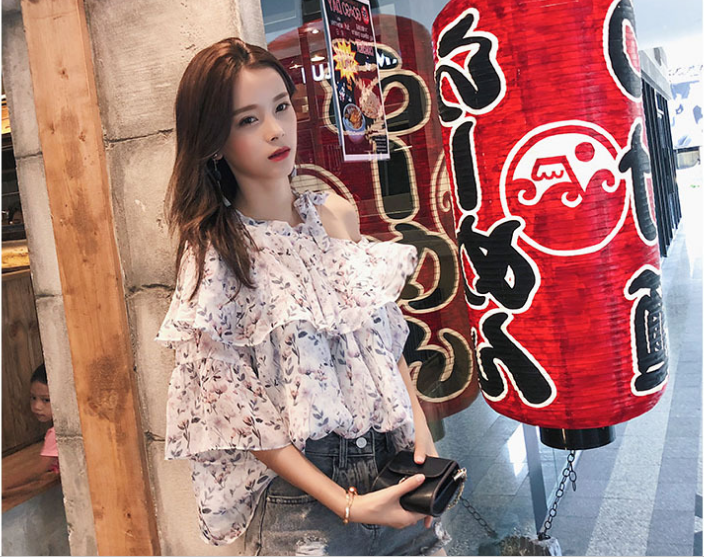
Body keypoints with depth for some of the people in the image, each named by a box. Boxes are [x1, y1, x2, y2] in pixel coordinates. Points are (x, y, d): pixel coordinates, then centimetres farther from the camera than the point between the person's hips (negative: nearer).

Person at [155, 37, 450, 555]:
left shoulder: (338, 213, 2)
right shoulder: (214, 255, -13)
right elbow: (242, 414, -13)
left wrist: (419, 426, -1)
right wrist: (347, 506, -16)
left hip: (394, 461, 5)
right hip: (304, 495, -5)